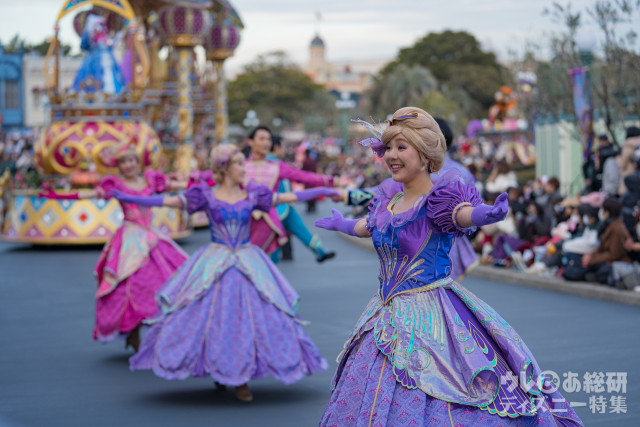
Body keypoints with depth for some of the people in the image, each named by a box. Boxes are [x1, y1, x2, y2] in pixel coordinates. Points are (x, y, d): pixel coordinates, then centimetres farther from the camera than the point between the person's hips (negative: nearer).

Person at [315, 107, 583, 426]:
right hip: (389, 318, 7)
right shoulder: (388, 199, 7)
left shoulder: (437, 199, -14)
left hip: (428, 317, -7)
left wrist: (488, 214, -61)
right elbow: (371, 226, 29)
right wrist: (341, 224, 48)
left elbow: (462, 213, -38)